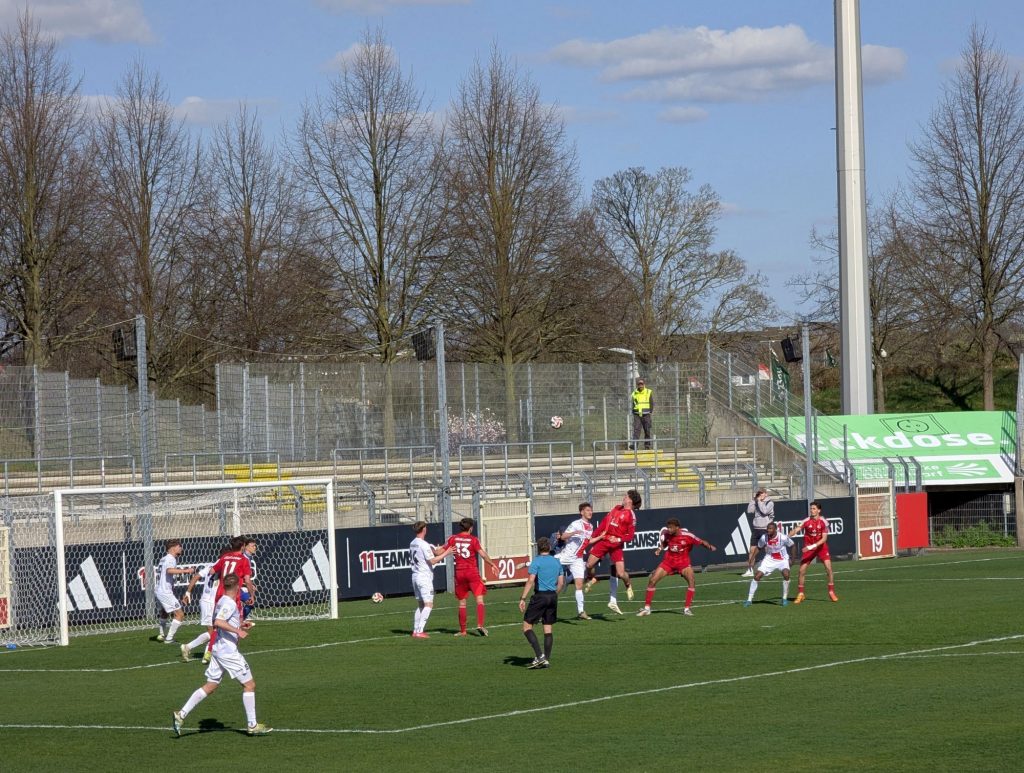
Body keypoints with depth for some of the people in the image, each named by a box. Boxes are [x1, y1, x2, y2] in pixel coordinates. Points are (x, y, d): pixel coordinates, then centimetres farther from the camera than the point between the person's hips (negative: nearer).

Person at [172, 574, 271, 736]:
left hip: (218, 650, 9)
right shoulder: (230, 604, -15)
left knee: (211, 686, 11)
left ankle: (181, 714, 4)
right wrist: (237, 630, -29)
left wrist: (240, 626, 27)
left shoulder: (222, 601, 14)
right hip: (229, 651, -9)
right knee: (249, 685, 0)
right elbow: (218, 622, -29)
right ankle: (252, 725, 3)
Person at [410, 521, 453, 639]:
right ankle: (420, 631, -15)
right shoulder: (424, 545, -15)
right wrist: (446, 553, -12)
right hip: (424, 577, -9)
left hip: (415, 575, 9)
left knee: (420, 604, 14)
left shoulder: (412, 544, 11)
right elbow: (432, 560, -18)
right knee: (428, 604, -8)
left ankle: (416, 630, 11)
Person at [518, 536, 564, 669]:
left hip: (540, 596, -6)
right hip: (553, 597, 6)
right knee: (548, 629, 11)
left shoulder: (536, 561, -7)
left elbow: (531, 581, -16)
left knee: (527, 626, 0)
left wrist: (522, 598, -16)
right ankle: (546, 659, 8)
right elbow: (561, 582, 12)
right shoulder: (556, 562, 11)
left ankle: (539, 656, -12)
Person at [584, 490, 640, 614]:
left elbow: (630, 535, -10)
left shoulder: (631, 516, -8)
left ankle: (628, 586, 22)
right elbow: (604, 523, 16)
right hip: (603, 540, 5)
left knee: (620, 573, -12)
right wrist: (594, 536, 15)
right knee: (589, 565, -2)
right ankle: (591, 579, 32)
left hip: (616, 544, -5)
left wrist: (618, 539, -25)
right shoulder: (617, 508, 12)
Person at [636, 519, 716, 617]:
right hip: (668, 561, 3)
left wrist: (710, 546, -31)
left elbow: (702, 542, -13)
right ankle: (647, 608, 8)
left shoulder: (687, 535, -21)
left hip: (683, 561, -3)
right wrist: (660, 548, -5)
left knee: (691, 581, -25)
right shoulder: (666, 534, -9)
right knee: (652, 581, -5)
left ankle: (687, 608, -14)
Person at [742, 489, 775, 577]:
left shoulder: (769, 503, -2)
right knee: (752, 550, 2)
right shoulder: (756, 503, 12)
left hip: (765, 529, -5)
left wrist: (759, 501, -10)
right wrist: (754, 500, -1)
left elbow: (764, 511, -18)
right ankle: (749, 570, 5)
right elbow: (749, 511, 1)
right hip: (756, 529, 5)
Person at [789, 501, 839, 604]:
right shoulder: (807, 521, -8)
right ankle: (800, 594, 9)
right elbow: (796, 530, -16)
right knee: (802, 570, -5)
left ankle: (831, 592, -1)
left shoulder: (823, 522, -12)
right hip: (808, 548, 1)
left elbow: (824, 538, -17)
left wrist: (813, 546, -28)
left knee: (828, 567, -14)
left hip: (821, 547, -1)